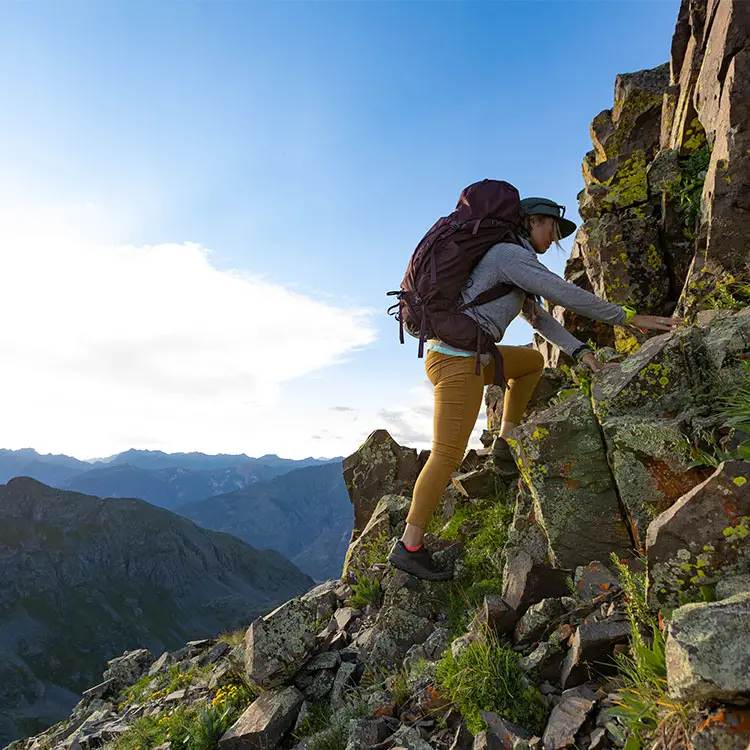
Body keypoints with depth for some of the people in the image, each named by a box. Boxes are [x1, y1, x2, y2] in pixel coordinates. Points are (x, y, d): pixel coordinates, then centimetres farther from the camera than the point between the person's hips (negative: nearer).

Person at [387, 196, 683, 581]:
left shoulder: (514, 261, 23)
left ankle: (505, 442, 19)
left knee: (533, 360, 25)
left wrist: (580, 351, 15)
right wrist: (629, 317, -4)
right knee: (448, 455, -9)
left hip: (465, 356, 10)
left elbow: (538, 316, 23)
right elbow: (568, 295, -12)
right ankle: (409, 547, -2)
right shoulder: (509, 253, -7)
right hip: (457, 358, -10)